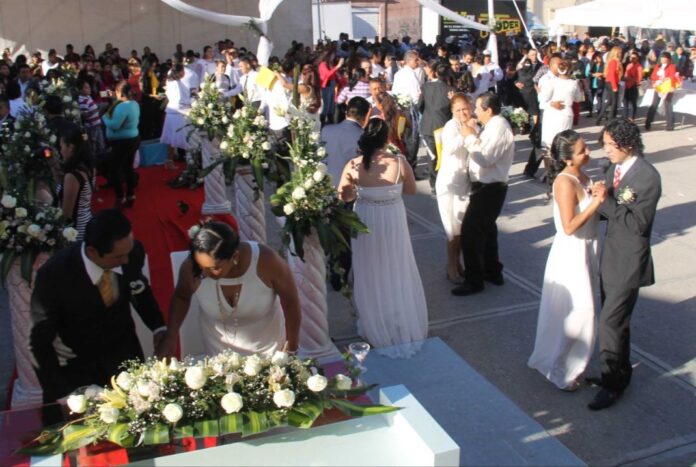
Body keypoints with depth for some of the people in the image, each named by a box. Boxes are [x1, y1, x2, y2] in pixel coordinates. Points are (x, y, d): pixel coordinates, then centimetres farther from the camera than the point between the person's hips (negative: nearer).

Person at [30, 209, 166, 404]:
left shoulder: (133, 251, -23)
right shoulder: (53, 274, -30)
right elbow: (41, 340, -18)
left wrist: (158, 328, -5)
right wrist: (61, 394, -19)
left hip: (126, 355, 3)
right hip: (77, 367, -3)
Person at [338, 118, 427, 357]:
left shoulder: (353, 166, -18)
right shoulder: (400, 162, -19)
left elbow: (344, 197, -5)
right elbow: (412, 190, -2)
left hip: (366, 225, 0)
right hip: (393, 224, 0)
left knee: (371, 277, 18)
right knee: (398, 276, 18)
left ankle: (376, 329, 32)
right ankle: (406, 327, 33)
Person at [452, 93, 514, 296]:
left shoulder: (499, 127, -19)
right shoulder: (494, 125, 11)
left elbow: (486, 159, -25)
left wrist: (471, 137, -17)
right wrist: (474, 137, 0)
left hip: (490, 188, -11)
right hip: (487, 186, 11)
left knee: (470, 232, -7)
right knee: (486, 229, 21)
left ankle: (474, 280, 2)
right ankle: (492, 272, 36)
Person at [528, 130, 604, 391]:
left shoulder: (582, 176, 3)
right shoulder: (565, 182, -23)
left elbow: (591, 214, 11)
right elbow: (569, 227, -25)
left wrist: (600, 197, -4)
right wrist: (596, 202, -24)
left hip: (586, 250, 9)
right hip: (571, 253, -9)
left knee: (580, 311, 20)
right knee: (576, 314, 1)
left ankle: (551, 359, 39)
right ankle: (560, 371, 20)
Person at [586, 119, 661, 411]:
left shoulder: (647, 177, -19)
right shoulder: (615, 168, 5)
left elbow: (638, 223, -23)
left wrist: (605, 201, -24)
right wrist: (599, 198, -10)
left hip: (628, 262, -8)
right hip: (610, 256, 8)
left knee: (611, 321, -4)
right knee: (613, 318, 18)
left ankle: (613, 384, 10)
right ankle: (619, 372, 35)